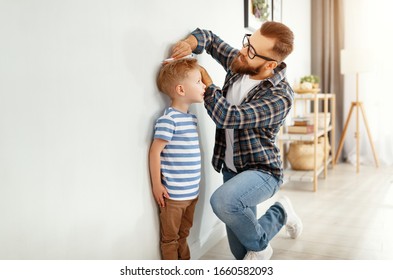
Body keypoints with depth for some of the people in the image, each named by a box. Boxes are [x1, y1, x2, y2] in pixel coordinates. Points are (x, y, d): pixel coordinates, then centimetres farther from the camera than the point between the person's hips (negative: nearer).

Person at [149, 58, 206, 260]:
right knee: (170, 238, 10)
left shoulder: (191, 117, 9)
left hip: (191, 191, 8)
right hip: (173, 193, -8)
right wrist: (157, 185, -14)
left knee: (183, 234, 22)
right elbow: (155, 152, -16)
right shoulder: (168, 119, -18)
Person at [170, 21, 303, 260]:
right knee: (240, 251, 8)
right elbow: (210, 38, 11)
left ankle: (260, 245, -6)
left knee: (222, 201, -37)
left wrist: (205, 80, -18)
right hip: (231, 169, 6)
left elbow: (227, 116, -30)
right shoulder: (240, 64, -4)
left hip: (262, 171, -6)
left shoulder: (280, 97, -24)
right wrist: (190, 43, -12)